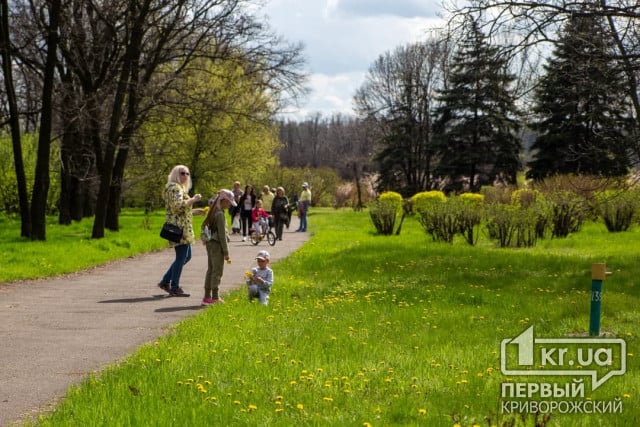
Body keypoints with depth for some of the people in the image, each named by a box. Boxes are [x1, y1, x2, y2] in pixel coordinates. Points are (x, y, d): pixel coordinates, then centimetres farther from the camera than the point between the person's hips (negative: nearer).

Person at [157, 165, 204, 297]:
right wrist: (193, 199, -16)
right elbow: (178, 206, -25)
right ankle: (175, 288, 0)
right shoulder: (175, 187, -11)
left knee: (186, 256, 15)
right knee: (181, 257, -6)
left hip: (183, 227, 11)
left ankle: (165, 281, 19)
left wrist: (194, 211, 21)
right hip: (180, 227, -11)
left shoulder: (180, 188, 22)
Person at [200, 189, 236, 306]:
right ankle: (215, 297, -1)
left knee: (211, 270, 13)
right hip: (217, 244, -9)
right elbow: (222, 234, -17)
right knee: (217, 271, -3)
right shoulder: (220, 214, -17)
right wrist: (226, 252, -14)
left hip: (210, 243, 9)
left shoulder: (213, 212, 11)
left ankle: (207, 296, 16)